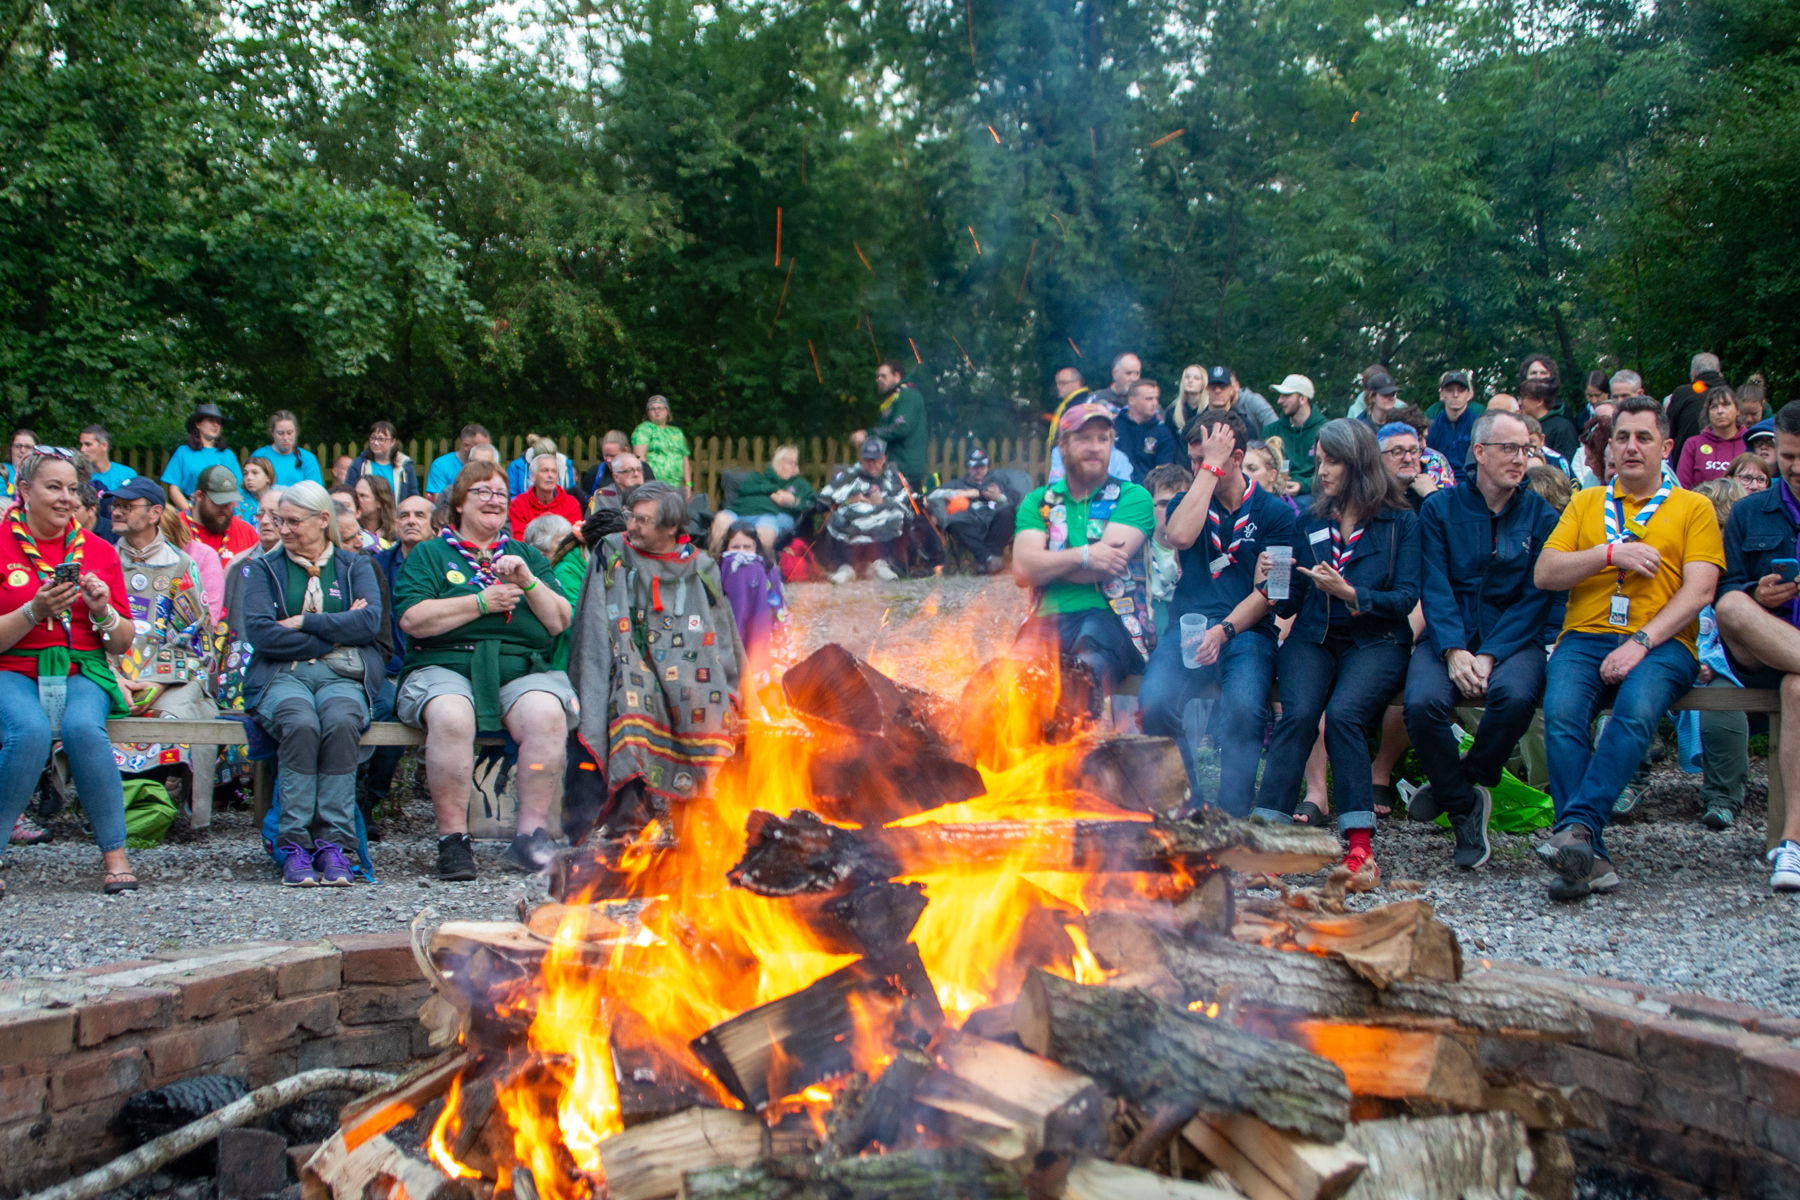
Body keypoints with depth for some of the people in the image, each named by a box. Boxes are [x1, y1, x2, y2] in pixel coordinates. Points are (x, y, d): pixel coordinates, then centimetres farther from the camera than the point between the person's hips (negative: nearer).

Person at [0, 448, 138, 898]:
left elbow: (122, 645, 10)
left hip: (81, 672, 2)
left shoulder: (99, 552, 9)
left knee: (83, 727, -32)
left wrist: (102, 611, -9)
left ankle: (116, 855, -25)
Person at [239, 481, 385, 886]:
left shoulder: (356, 567, 18)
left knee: (341, 723, -34)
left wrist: (303, 622, -6)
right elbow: (259, 631, -1)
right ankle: (294, 845, -31)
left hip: (343, 676, 0)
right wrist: (336, 634, -4)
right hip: (283, 675, 0)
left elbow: (370, 622, -2)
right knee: (301, 724, -34)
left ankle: (332, 844, -32)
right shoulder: (265, 569, 17)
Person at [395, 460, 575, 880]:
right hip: (444, 666, -2)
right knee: (452, 717, -36)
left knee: (547, 715, -32)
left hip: (521, 669, 2)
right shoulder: (429, 554, 16)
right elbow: (412, 618, -2)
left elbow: (559, 622, 13)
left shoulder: (528, 557, 24)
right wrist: (482, 602, -3)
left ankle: (531, 832, -24)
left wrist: (529, 582, -3)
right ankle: (452, 838, -26)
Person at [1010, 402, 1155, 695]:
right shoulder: (1039, 501, 20)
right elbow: (1022, 571, 3)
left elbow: (1106, 566, -5)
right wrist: (1082, 556, -10)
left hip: (1111, 618, -2)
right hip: (1049, 619, 2)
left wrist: (1046, 564, 4)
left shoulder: (1132, 497, 11)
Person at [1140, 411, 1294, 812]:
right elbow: (1179, 536, -10)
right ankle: (1189, 806, -10)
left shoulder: (1275, 512, 8)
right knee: (1154, 702, -28)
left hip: (1248, 631, -2)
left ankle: (1231, 817, -20)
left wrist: (1223, 630, -16)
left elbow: (1268, 591, 0)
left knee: (1244, 707, -34)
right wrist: (1211, 468, -5)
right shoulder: (1188, 501, 16)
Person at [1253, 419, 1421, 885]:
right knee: (1298, 715, -27)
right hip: (1313, 640, 3)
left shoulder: (1401, 522, 4)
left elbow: (1405, 598, -4)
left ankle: (1360, 846, -30)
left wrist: (1349, 593, -18)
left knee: (1343, 712, -32)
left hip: (1375, 641, -2)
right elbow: (1292, 602, 13)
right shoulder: (1309, 522, 15)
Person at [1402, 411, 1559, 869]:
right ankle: (1465, 807, -7)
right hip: (1449, 636, 0)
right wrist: (1453, 650, -18)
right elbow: (1435, 587, -1)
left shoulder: (1540, 515, 6)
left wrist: (1490, 655, -15)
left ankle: (1458, 785, -5)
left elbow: (1537, 596, -2)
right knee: (1423, 703, -30)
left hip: (1512, 637, 0)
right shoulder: (1440, 508, 7)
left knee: (1515, 696, -34)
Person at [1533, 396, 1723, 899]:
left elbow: (1698, 591, 1)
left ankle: (1579, 826, -41)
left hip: (1662, 642, -1)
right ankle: (1588, 857, -33)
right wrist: (1610, 554, -4)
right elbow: (1544, 574, 10)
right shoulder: (1585, 503, 23)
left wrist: (1641, 642, -13)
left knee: (1636, 711, -36)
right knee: (1560, 713, -30)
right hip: (1586, 636, 2)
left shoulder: (1693, 508, 16)